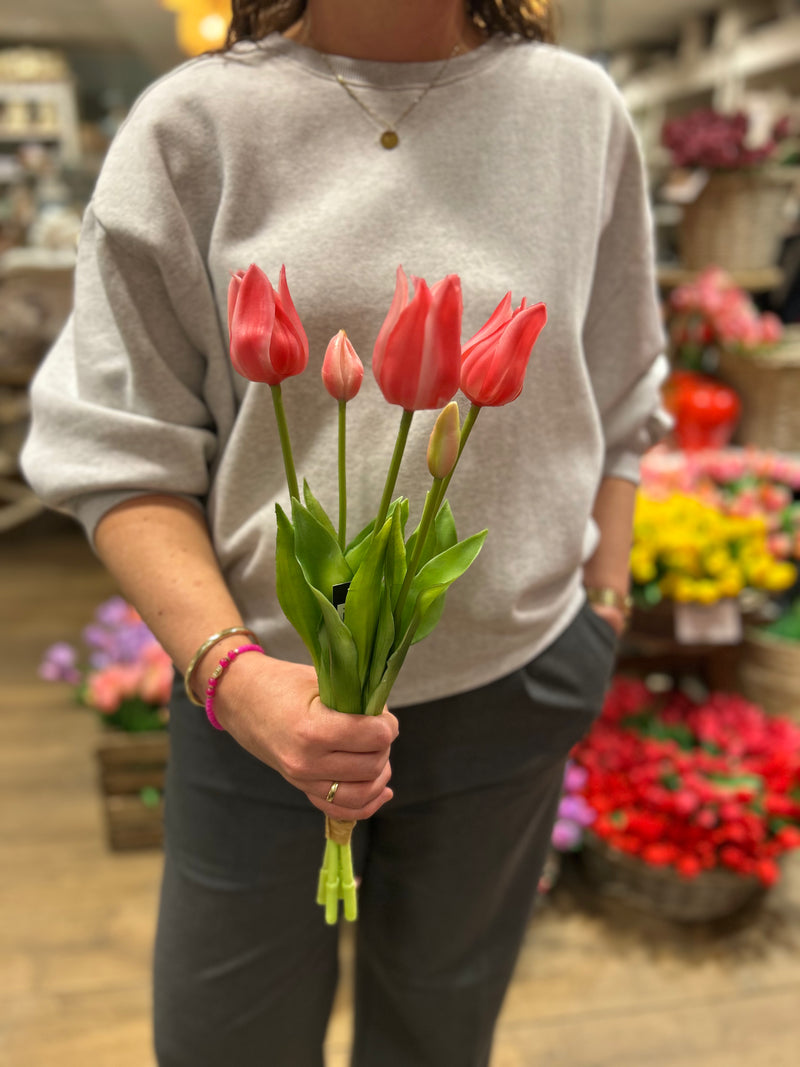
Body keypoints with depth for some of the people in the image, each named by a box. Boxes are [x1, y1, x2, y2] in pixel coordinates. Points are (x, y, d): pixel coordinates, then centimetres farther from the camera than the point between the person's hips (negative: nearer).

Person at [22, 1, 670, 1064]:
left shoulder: (578, 110, 3)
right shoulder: (194, 122, -5)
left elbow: (615, 409, 10)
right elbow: (119, 451, -5)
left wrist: (603, 612, 9)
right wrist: (227, 667, -18)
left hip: (509, 687, 2)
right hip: (264, 691, -1)